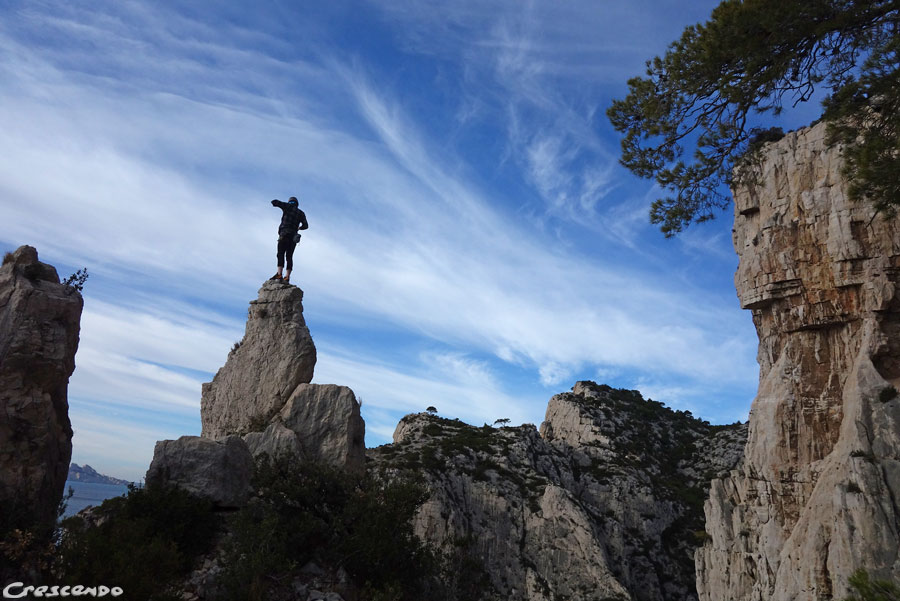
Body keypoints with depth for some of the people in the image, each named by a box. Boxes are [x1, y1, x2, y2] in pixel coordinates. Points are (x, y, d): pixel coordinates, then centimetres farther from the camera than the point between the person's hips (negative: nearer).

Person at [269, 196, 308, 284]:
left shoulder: (288, 206, 9)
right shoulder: (301, 213, 18)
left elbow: (274, 202, 3)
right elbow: (305, 225, 10)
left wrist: (275, 203, 28)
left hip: (284, 234, -4)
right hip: (293, 236, 4)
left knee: (280, 254, -13)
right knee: (289, 256, 3)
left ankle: (279, 274, -28)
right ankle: (287, 277, -8)